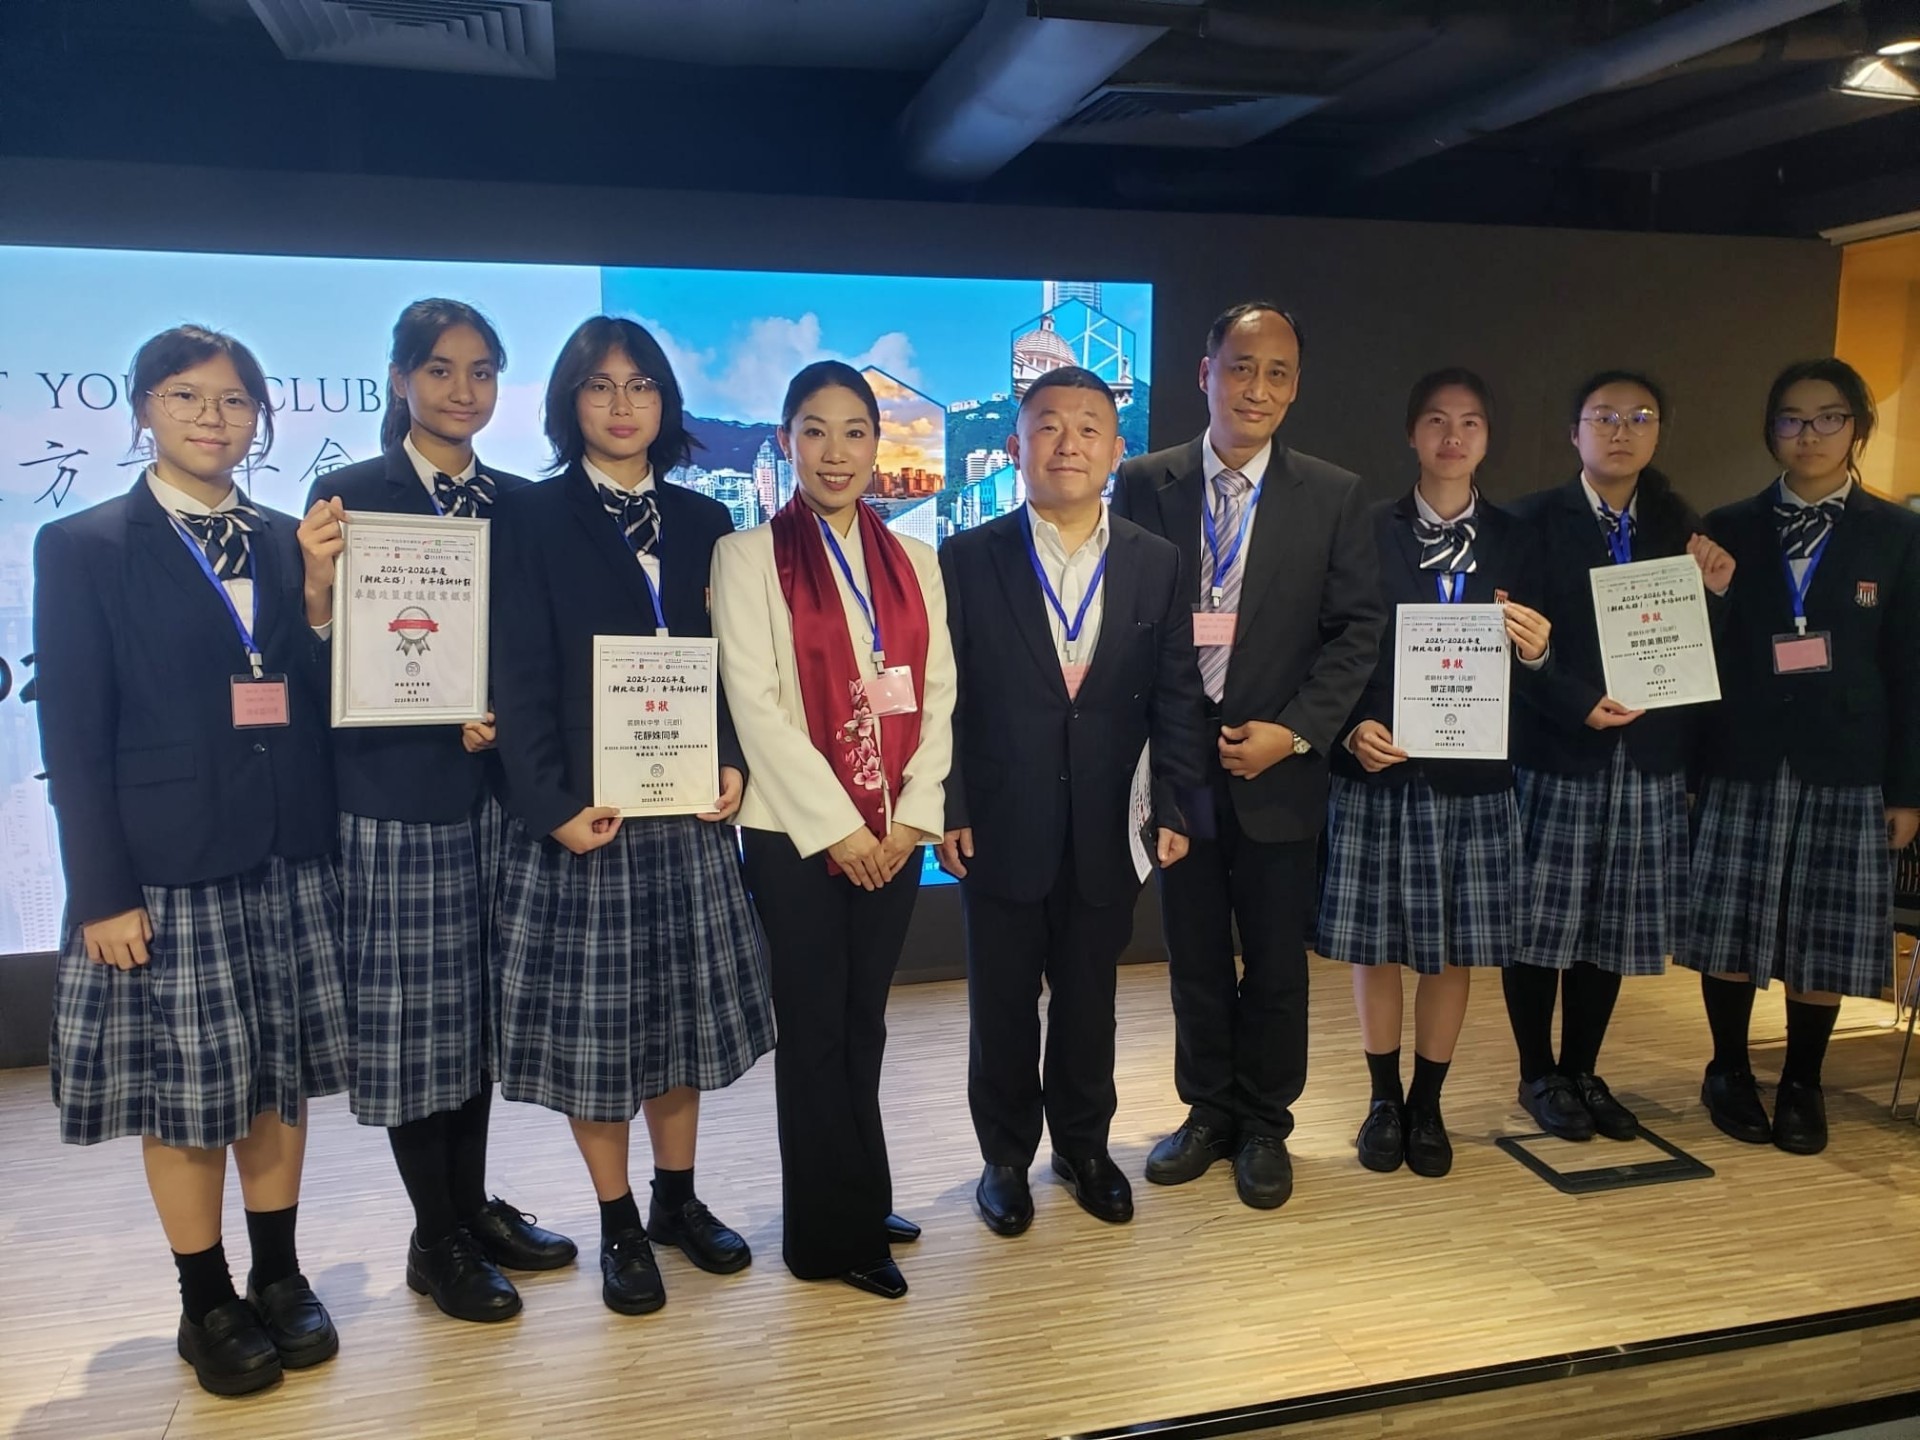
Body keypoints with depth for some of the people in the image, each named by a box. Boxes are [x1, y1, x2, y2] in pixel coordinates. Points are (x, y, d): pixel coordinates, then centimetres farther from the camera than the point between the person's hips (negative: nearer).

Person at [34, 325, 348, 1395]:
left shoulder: (288, 543, 8)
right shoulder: (84, 547, -2)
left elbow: (319, 702, 5)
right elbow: (75, 738, -5)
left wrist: (322, 595, -10)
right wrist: (101, 893, -8)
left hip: (289, 863, 4)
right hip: (169, 869, -3)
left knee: (281, 1081, 13)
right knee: (185, 1098, 7)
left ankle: (280, 1277, 30)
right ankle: (208, 1305, 25)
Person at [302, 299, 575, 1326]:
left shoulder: (520, 503, 9)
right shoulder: (349, 496, -4)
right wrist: (446, 715, -18)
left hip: (497, 784, 4)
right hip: (396, 790, -4)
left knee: (483, 1001, 13)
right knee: (414, 1008, 4)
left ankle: (474, 1204, 29)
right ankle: (435, 1239, 19)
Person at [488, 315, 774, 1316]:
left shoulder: (702, 522, 9)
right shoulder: (530, 519, -2)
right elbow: (520, 680, -8)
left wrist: (733, 764, -6)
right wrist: (556, 806, -16)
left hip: (689, 810, 4)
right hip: (580, 814, -4)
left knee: (684, 1008, 13)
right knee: (594, 1024, 5)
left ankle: (678, 1198, 31)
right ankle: (619, 1225, 22)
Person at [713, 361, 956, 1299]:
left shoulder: (914, 562, 11)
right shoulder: (749, 556, -3)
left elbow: (937, 695, 6)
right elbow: (754, 702, -10)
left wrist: (912, 817, -5)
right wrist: (836, 825, -13)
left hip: (893, 834, 4)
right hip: (796, 832, -4)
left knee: (863, 1022, 13)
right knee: (815, 1029, 2)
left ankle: (858, 1204, 26)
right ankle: (834, 1233, 14)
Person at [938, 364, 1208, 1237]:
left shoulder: (1157, 565, 2)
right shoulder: (968, 560, -5)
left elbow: (1175, 698, 3)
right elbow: (941, 696, -4)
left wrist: (1173, 805, -3)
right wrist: (949, 809, -8)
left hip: (1106, 832, 2)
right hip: (999, 830, -1)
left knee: (1089, 1001, 16)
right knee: (1002, 1006, 12)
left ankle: (1083, 1146, 37)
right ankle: (1006, 1157, 32)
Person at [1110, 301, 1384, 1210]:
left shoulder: (1334, 497, -1)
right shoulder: (1144, 485, 0)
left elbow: (1357, 630, -1)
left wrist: (1292, 731, -12)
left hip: (1278, 767, 0)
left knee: (1276, 964, 10)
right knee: (1194, 958, 13)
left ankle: (1263, 1126, 29)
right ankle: (1207, 1111, 32)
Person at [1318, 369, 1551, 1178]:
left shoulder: (1513, 542, 7)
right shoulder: (1368, 533, 1)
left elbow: (1532, 667, 9)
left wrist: (1535, 653, -13)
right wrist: (1352, 726, -15)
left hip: (1472, 777, 2)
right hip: (1377, 771, -1)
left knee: (1455, 948, 7)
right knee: (1375, 944, 6)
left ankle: (1428, 1104, 26)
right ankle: (1384, 1098, 26)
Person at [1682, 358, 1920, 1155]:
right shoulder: (1728, 530, 6)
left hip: (1847, 773, 0)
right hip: (1742, 766, 0)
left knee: (1826, 938, 5)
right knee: (1730, 931, 4)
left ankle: (1802, 1084, 22)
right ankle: (1729, 1071, 23)